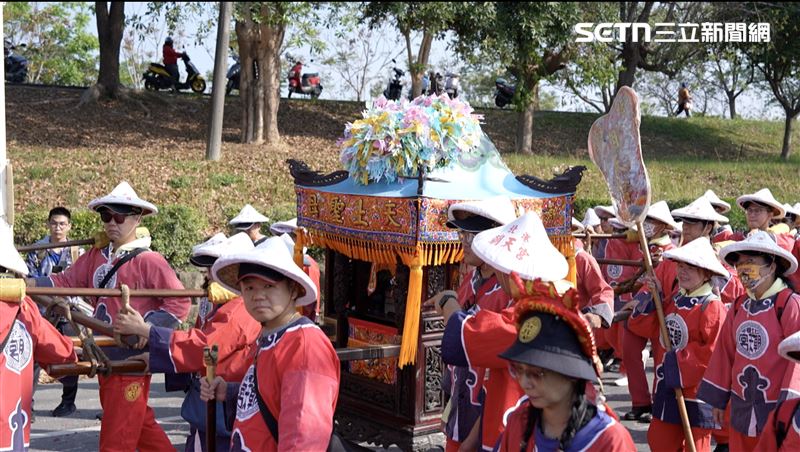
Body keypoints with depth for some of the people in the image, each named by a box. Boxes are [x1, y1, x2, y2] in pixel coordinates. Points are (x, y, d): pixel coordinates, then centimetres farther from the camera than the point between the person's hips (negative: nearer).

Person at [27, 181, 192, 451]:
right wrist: (25, 283, -8)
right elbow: (65, 282, 5)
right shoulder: (96, 256, 9)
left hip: (132, 360, -7)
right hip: (105, 358, 7)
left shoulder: (148, 261, -13)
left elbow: (180, 302, -16)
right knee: (140, 426, 20)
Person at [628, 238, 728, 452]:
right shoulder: (672, 301, 8)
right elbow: (647, 328, 6)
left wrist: (680, 360, -18)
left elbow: (714, 352, -23)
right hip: (666, 386, 7)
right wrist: (653, 297, -3)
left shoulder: (713, 307, -16)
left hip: (695, 390, -7)